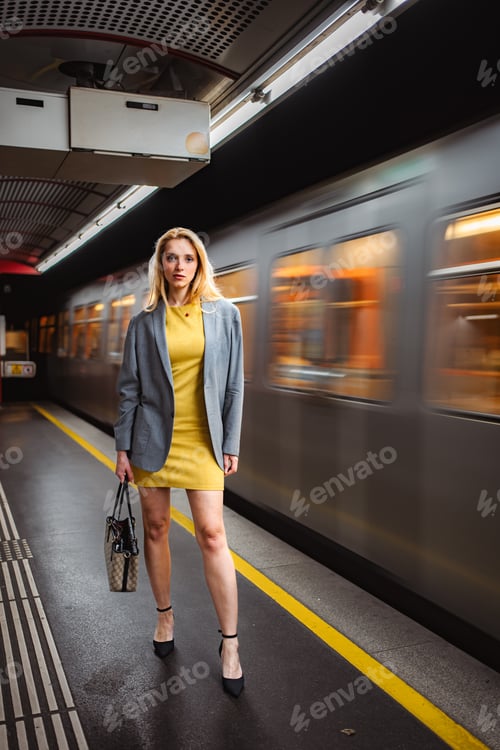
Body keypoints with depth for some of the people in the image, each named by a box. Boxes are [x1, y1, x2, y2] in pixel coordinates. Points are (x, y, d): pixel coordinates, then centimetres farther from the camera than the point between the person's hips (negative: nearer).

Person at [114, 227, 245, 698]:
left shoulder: (224, 315, 2)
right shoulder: (143, 323, 3)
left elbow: (234, 384, 3)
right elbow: (129, 388, 5)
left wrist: (231, 444, 1)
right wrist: (123, 447, 2)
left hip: (202, 440, -1)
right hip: (154, 439, 2)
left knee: (212, 534, -5)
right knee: (155, 529, 11)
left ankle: (230, 643, 6)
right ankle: (164, 615, 32)